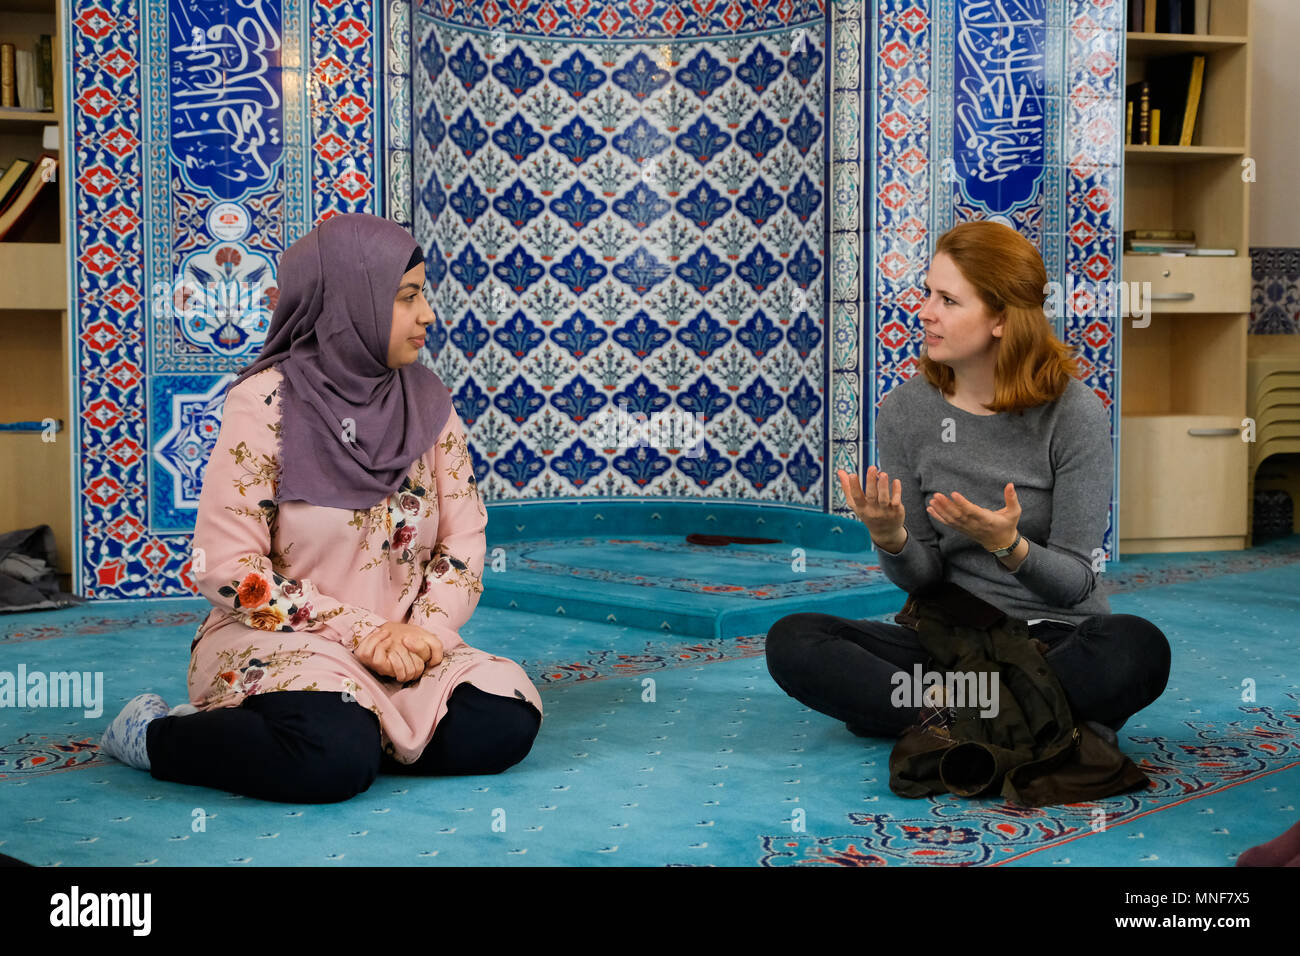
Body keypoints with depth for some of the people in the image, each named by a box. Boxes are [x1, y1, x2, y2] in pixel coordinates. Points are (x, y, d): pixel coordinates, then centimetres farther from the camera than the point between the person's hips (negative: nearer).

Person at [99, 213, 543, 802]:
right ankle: (153, 734, -5)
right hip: (273, 640, -5)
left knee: (506, 724, -20)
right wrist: (358, 631, -17)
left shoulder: (427, 403, 5)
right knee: (336, 757, -33)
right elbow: (227, 568, -13)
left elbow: (463, 538, 6)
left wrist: (427, 628, -14)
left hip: (400, 643, 5)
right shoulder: (266, 402, -10)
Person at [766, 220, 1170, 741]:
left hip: (1057, 636, -3)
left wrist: (1005, 544, -30)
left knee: (1137, 648, -36)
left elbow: (1074, 582, -10)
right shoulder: (904, 412, -1)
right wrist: (890, 538, -22)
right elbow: (923, 577, 1)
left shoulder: (1073, 413, -10)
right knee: (792, 641, -21)